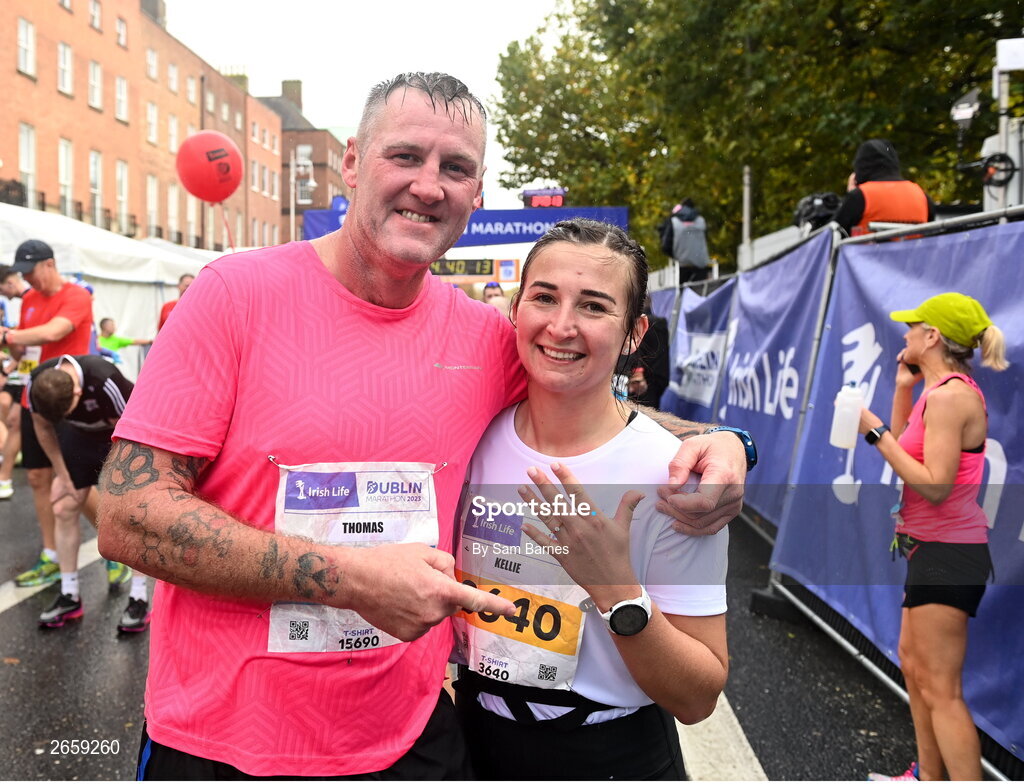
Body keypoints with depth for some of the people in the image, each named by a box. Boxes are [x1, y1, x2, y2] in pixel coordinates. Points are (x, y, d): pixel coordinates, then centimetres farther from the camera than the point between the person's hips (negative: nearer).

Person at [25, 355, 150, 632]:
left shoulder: (105, 382, -38)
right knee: (64, 510, -1)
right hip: (79, 436, 5)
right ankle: (69, 596, 13)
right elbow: (43, 427, -3)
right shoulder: (36, 384, -23)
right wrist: (62, 475, -2)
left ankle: (139, 599, -4)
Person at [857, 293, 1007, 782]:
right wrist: (903, 388, 8)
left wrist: (875, 432, -23)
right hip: (934, 546, 11)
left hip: (946, 551, -11)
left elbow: (935, 484, -26)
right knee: (913, 663, 22)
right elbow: (904, 448, 14)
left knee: (940, 688, -4)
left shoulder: (949, 395, -20)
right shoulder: (944, 390, 11)